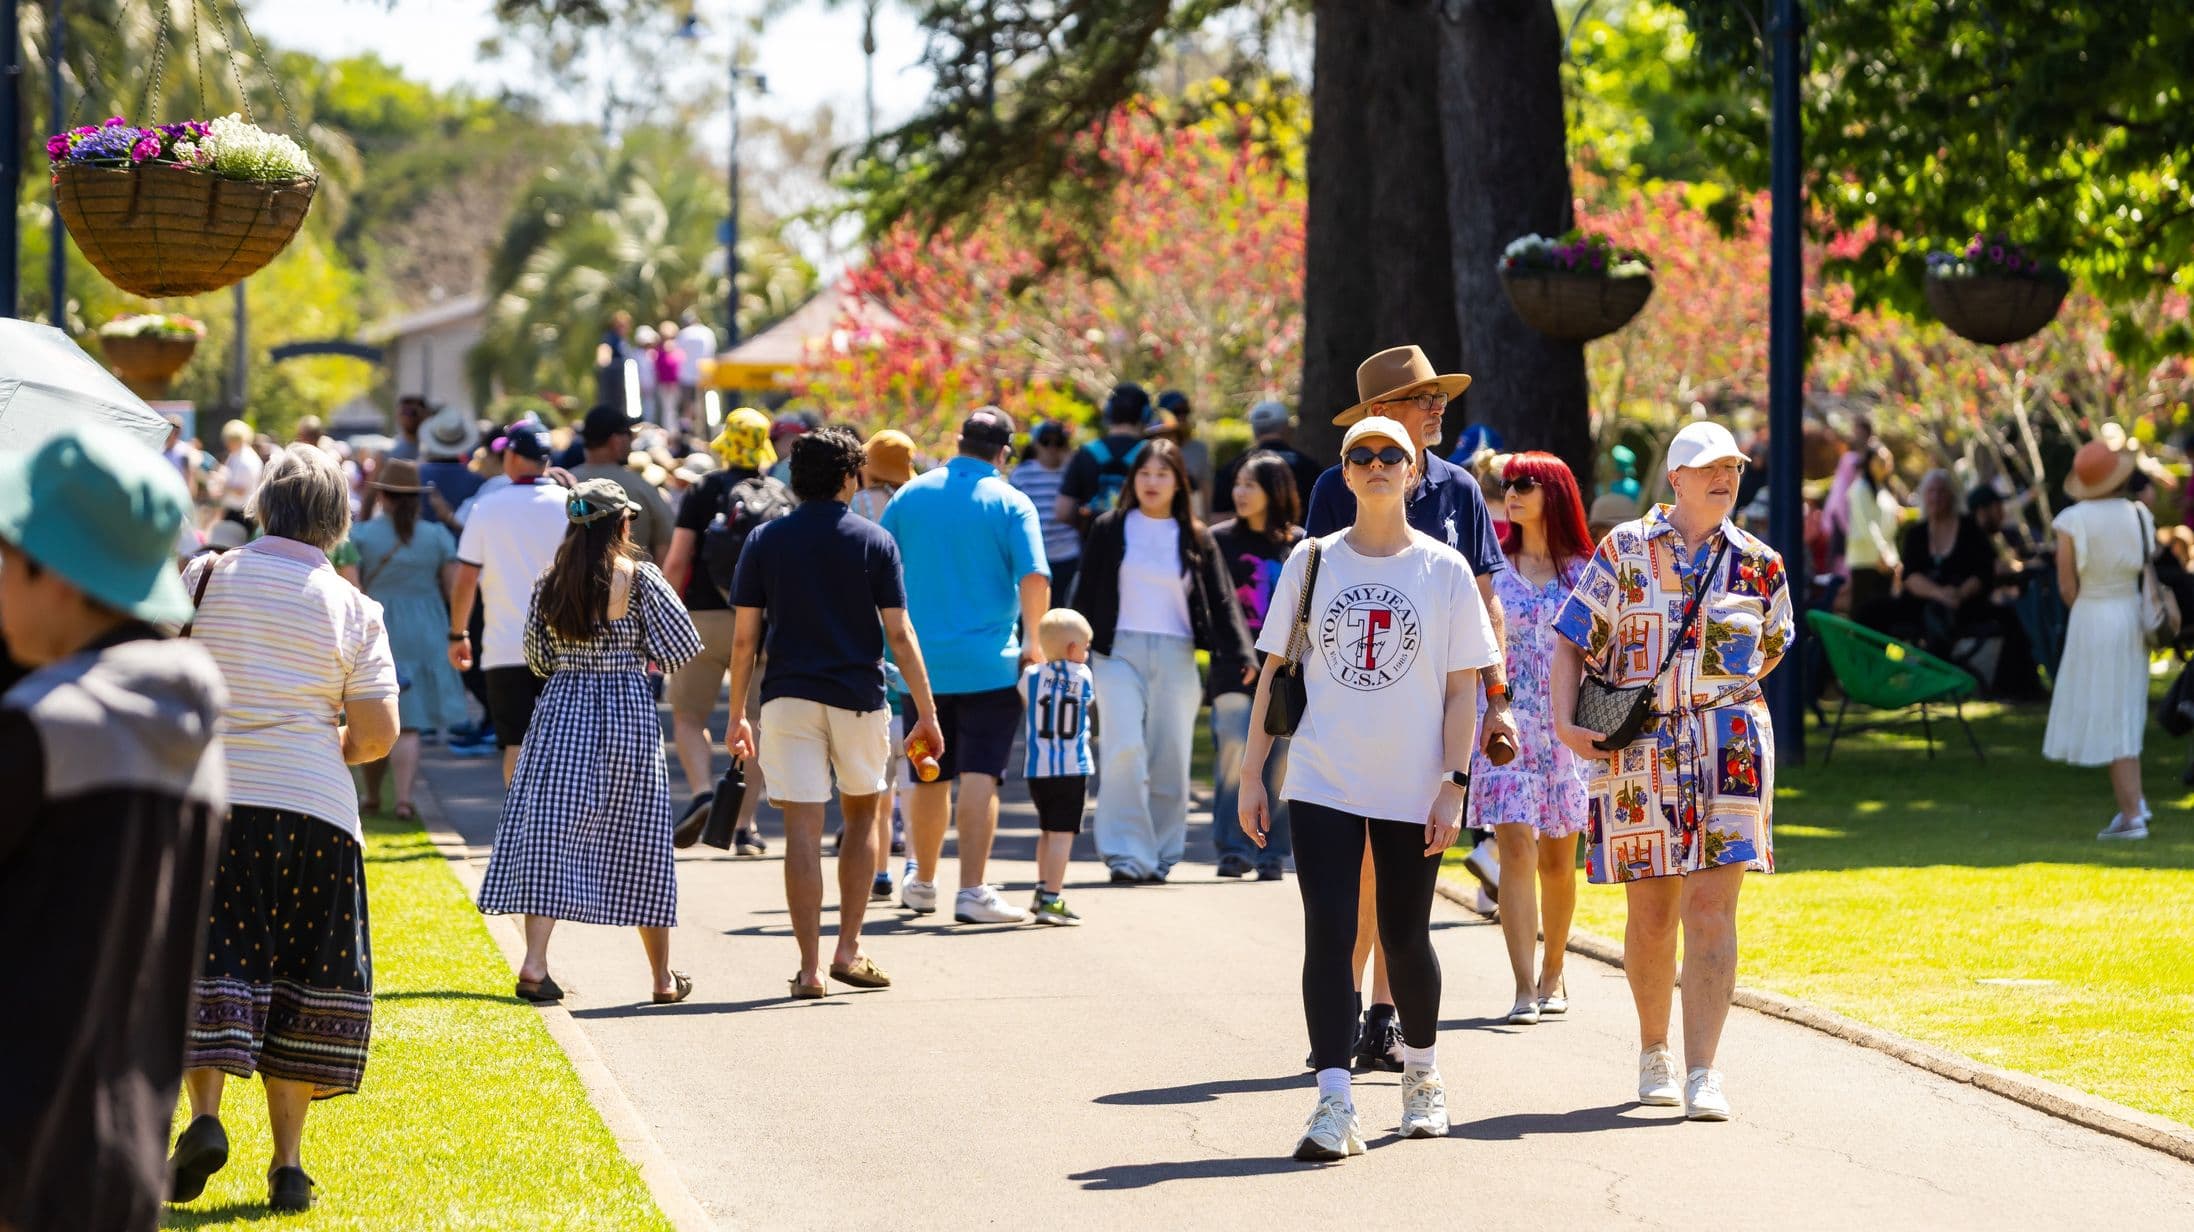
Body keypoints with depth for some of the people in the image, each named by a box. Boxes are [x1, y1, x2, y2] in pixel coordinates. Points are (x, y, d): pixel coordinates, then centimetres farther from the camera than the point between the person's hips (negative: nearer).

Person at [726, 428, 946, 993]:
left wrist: (736, 715, 8)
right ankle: (849, 949, 14)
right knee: (862, 815, 19)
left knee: (803, 829, -1)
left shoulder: (764, 541, 2)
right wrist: (927, 713, 0)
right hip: (858, 698, 0)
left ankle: (810, 967, -5)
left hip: (787, 697, 0)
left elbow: (744, 637, 1)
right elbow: (899, 634, -4)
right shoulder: (873, 541, -1)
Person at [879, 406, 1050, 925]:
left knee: (929, 776, 16)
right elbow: (1034, 577, -16)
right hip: (989, 663, -4)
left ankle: (922, 882, 29)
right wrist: (1033, 639, -2)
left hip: (923, 662, 4)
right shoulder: (1010, 503, -5)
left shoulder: (911, 495, 6)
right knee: (981, 775, -6)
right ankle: (973, 891, -13)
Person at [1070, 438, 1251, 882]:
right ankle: (1126, 854, -14)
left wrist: (1241, 658, -6)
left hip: (1176, 657, 2)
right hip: (1118, 650, -2)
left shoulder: (1195, 539, 10)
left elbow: (1221, 601, 6)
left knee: (1170, 758, 0)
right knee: (1125, 750, -16)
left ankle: (1161, 854, 11)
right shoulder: (1109, 530, 8)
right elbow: (1085, 596, 8)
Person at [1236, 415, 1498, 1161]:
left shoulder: (1444, 571, 1)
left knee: (1405, 937, 9)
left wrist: (1454, 787, -7)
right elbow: (1274, 671, 8)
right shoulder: (1311, 562, 4)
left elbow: (1462, 689, 1)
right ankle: (1333, 1106, -13)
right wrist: (1252, 775, 4)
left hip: (1412, 788, 0)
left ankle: (1421, 1073, 34)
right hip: (1322, 783, 0)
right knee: (1329, 934, -10)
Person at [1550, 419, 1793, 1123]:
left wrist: (1723, 695, 11)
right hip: (1637, 750, 0)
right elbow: (1572, 643, 2)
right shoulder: (1623, 551, 2)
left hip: (1728, 749, 0)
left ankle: (1701, 1072, -10)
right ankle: (1653, 1051, 27)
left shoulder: (1759, 565, 6)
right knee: (1651, 913, 7)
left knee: (1711, 911, -9)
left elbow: (1772, 648, 23)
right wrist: (1564, 723, -10)